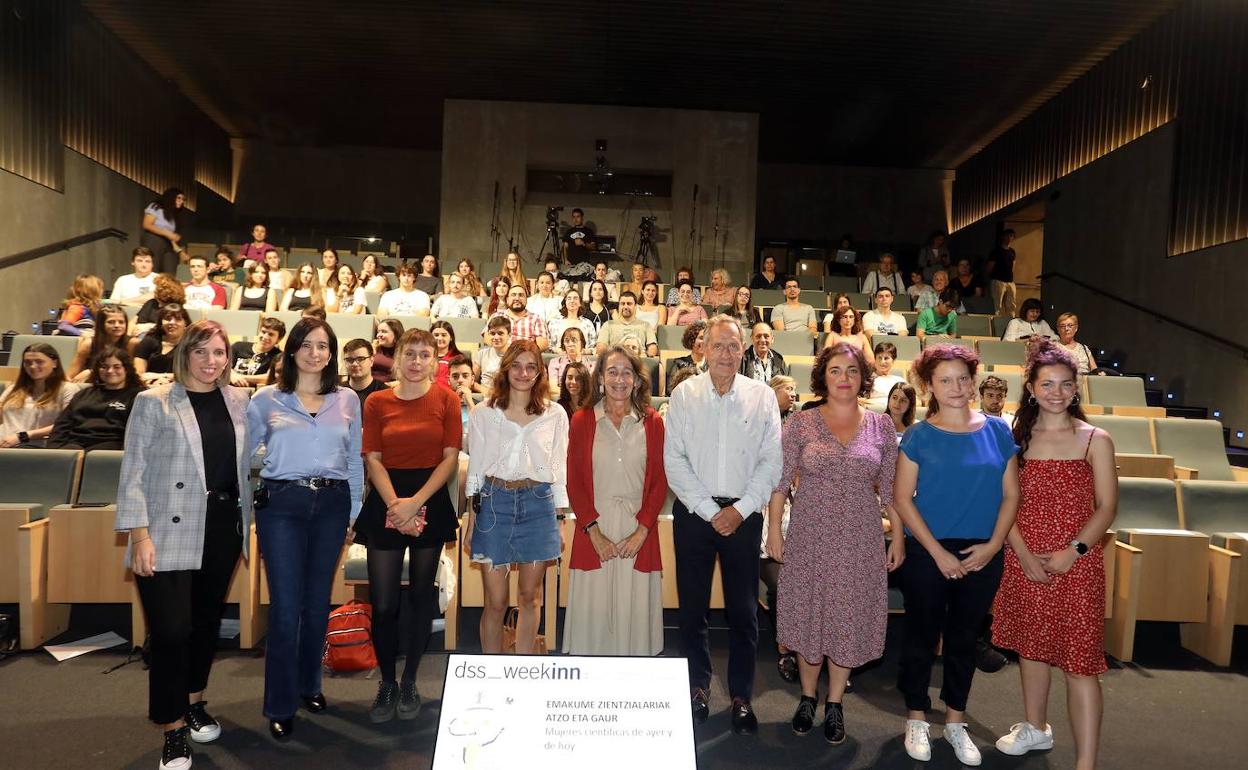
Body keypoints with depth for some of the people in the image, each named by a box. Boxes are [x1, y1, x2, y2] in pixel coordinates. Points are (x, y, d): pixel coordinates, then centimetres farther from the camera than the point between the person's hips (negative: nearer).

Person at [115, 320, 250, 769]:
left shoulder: (239, 402, 7)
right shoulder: (153, 403, -4)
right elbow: (133, 474, -7)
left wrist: (249, 518, 8)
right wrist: (139, 535, -14)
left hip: (223, 527, 4)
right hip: (170, 532, -4)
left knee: (207, 622, 16)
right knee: (171, 630, -4)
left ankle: (194, 702, 37)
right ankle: (173, 730, 14)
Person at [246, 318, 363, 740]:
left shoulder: (347, 400, 7)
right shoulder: (266, 399, 2)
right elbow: (242, 454, 5)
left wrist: (355, 511, 10)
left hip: (331, 504, 2)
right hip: (281, 504, -2)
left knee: (317, 603, 11)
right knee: (286, 606, -1)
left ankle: (309, 685, 30)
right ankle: (280, 706, 12)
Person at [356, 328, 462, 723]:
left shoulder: (446, 399, 0)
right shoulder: (377, 402, 4)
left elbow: (450, 457, -4)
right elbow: (373, 459, 0)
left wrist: (415, 503, -13)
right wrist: (394, 505, -14)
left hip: (430, 502, 0)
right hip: (386, 504, 1)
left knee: (421, 596, 9)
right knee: (383, 603, 0)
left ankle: (409, 682, 25)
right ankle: (386, 683, 20)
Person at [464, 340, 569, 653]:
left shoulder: (555, 415, 6)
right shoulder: (484, 414, 5)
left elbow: (559, 470, 8)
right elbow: (475, 469, 6)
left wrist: (559, 521, 5)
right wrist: (471, 521, 3)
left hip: (538, 503, 1)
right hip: (494, 501, -1)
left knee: (530, 597, 8)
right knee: (496, 601, 3)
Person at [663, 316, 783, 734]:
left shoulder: (762, 396, 0)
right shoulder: (684, 395, -1)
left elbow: (771, 461, -1)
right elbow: (674, 459, -5)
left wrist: (740, 509, -9)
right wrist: (709, 510, -10)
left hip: (744, 514, 0)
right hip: (694, 511, 0)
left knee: (744, 610, 7)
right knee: (692, 606, 9)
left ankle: (741, 696, 22)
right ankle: (698, 687, 27)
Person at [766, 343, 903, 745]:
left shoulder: (881, 425, 2)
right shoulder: (800, 423, -2)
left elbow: (891, 489, 5)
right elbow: (780, 481, -2)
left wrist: (898, 536, 3)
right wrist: (774, 530, -5)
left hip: (860, 537, 1)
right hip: (809, 534, -1)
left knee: (848, 617, 9)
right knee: (808, 613, 9)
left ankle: (834, 704, 26)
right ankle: (807, 697, 30)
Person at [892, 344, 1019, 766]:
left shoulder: (997, 431, 1)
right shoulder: (919, 435, -6)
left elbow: (1011, 494, 3)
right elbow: (902, 498, -8)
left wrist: (992, 545, -8)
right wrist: (937, 551, -13)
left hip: (982, 555, 2)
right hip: (928, 553, -2)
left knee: (964, 638, 15)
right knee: (922, 635, 9)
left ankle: (955, 722, 31)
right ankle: (916, 719, 26)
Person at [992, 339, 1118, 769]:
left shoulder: (1095, 440, -1)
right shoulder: (1017, 437, 4)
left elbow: (1106, 508, -3)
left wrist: (1073, 551, -14)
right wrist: (1024, 555, -9)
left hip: (1077, 565, -3)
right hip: (1024, 561, 3)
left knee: (1080, 661, -4)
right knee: (1030, 647, 17)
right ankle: (1035, 728, 37)